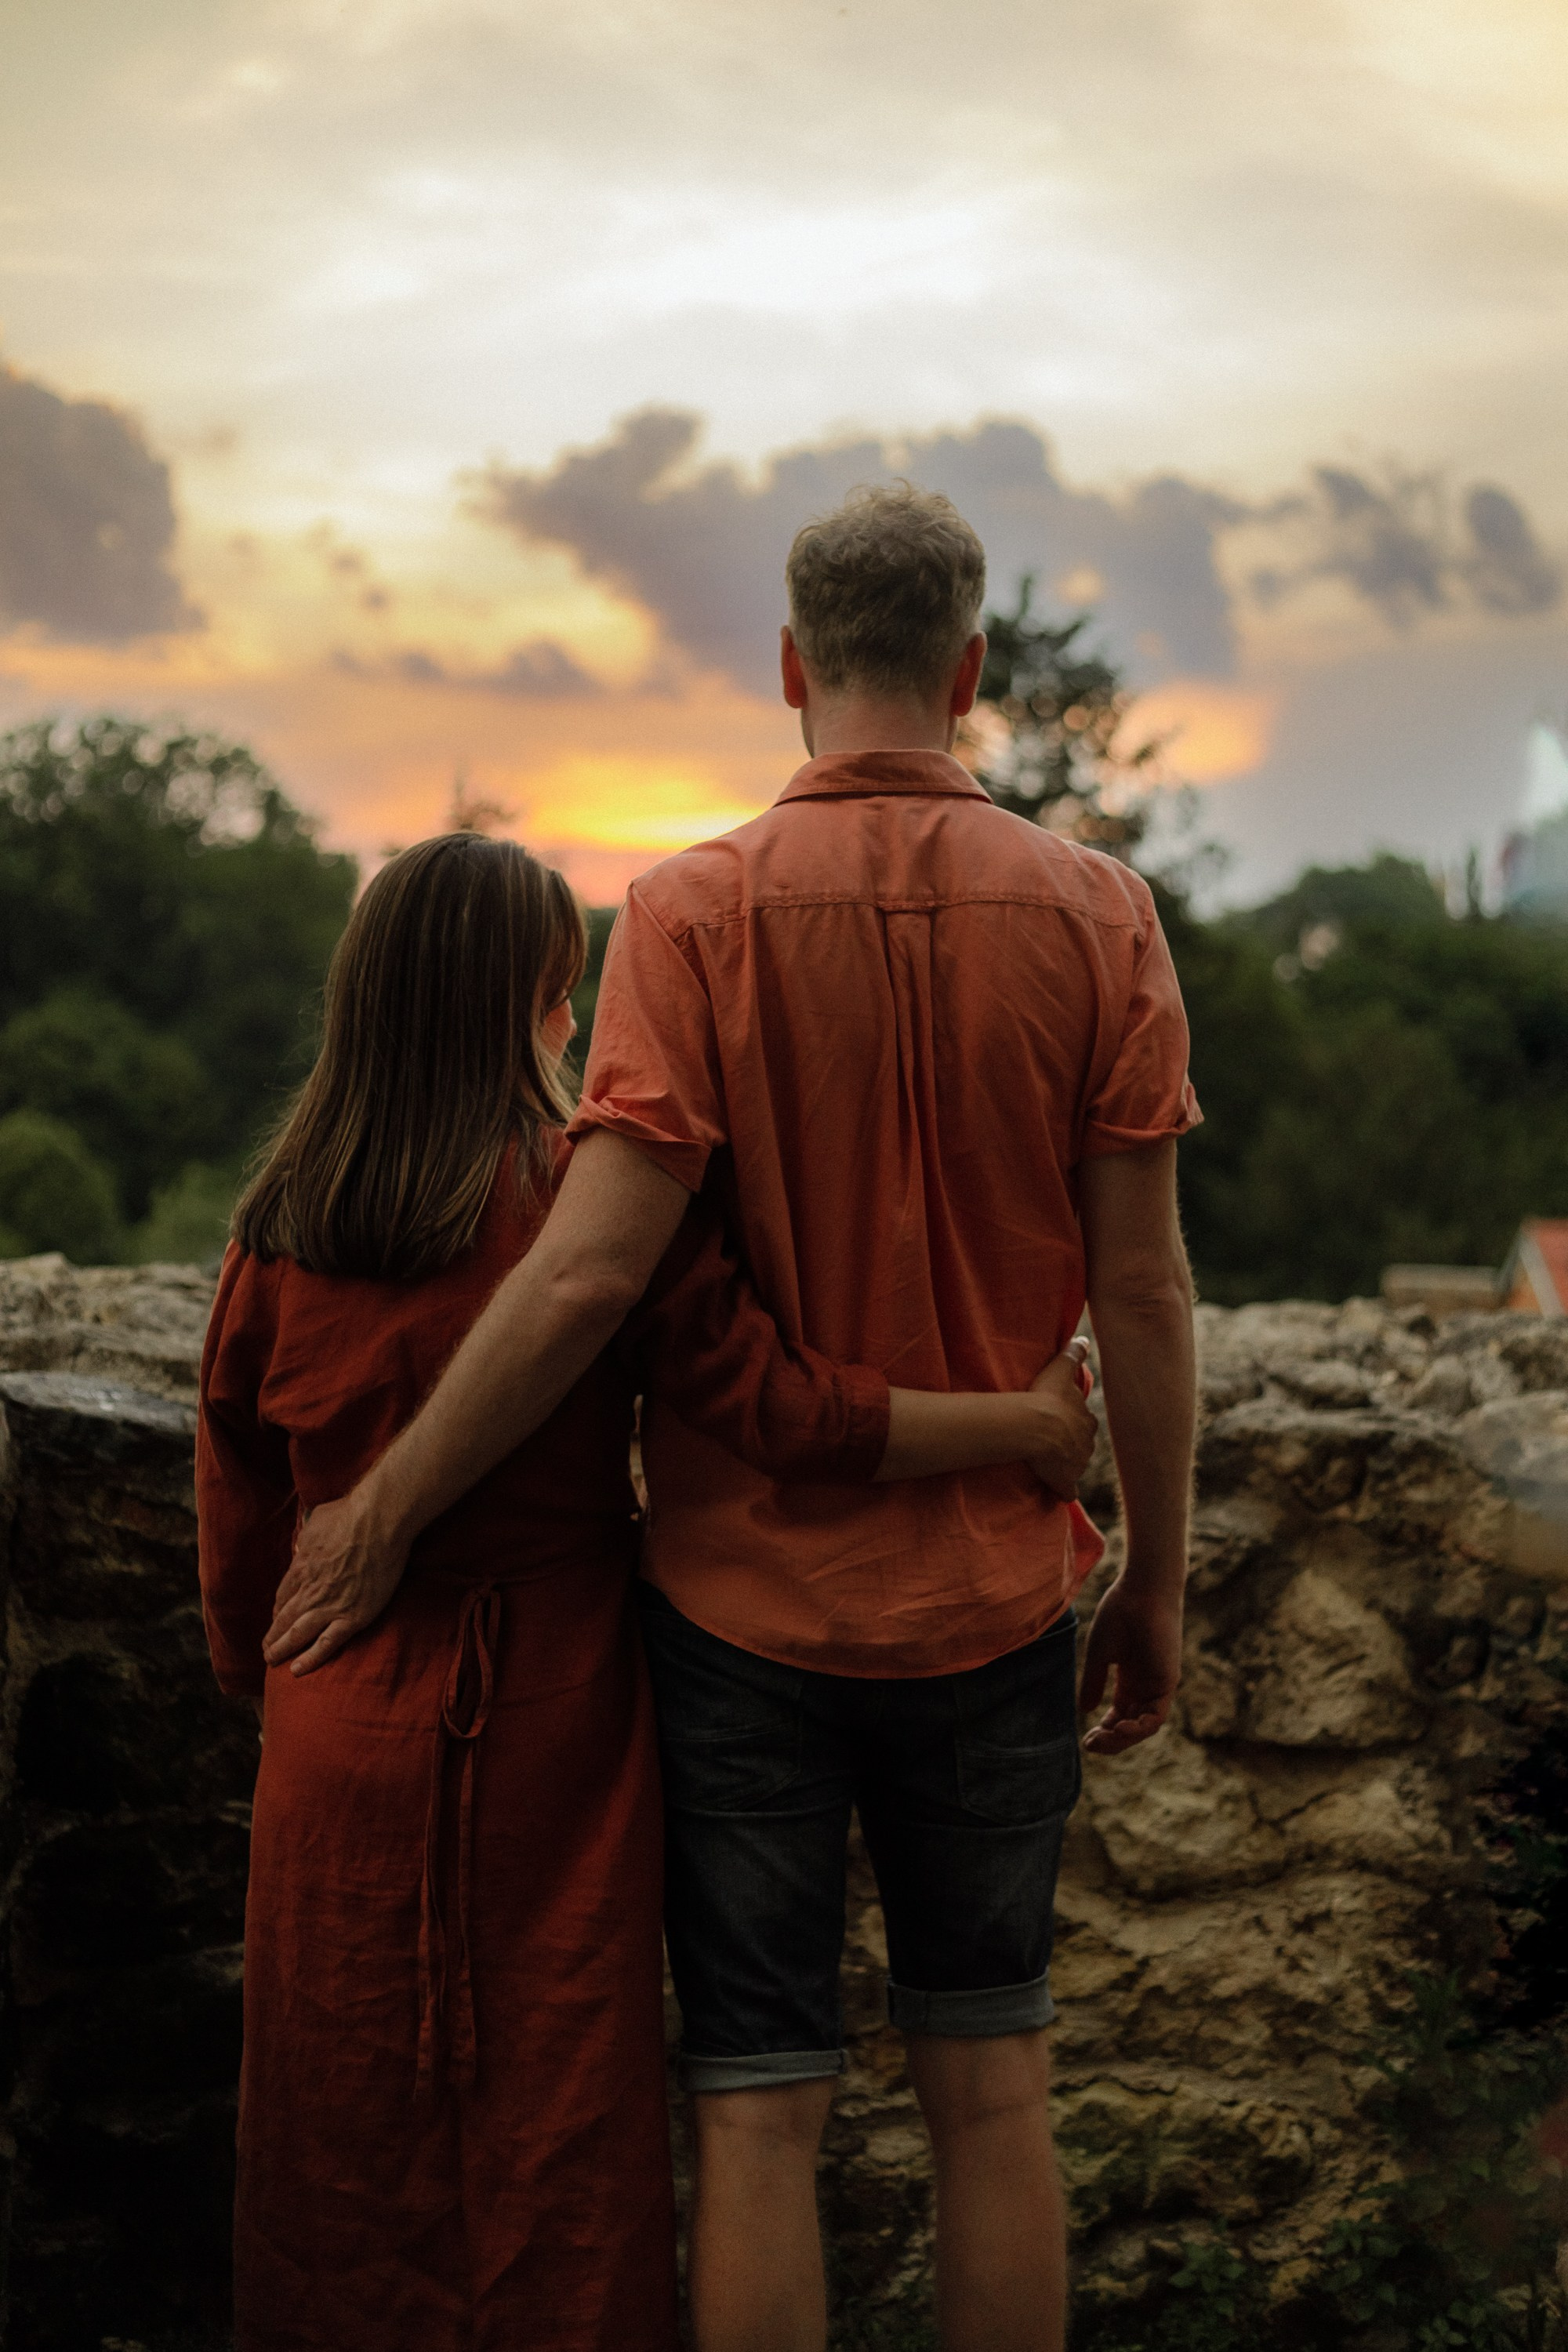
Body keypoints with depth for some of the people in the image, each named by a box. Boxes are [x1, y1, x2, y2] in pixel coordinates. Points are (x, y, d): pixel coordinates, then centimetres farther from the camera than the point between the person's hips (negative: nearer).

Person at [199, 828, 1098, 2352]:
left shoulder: (278, 1233, -2)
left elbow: (237, 1537, 4)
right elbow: (783, 1409, -17)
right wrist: (1035, 1422, -8)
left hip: (344, 1738, 3)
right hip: (548, 1726, -3)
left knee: (347, 2130, 16)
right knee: (556, 2127, 11)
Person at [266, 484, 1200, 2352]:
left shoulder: (697, 912, -11)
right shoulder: (1095, 916, -5)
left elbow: (588, 1272, -18)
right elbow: (1139, 1288, -4)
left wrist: (380, 1516, -7)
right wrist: (1156, 1581, 7)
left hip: (744, 1601, -2)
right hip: (991, 1599, 2)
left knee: (757, 2112, 8)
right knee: (989, 2091, 16)